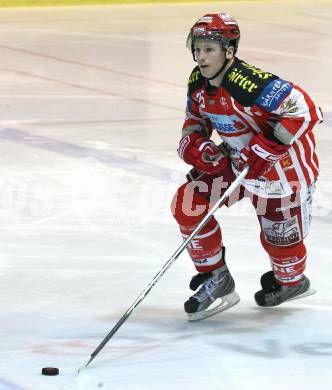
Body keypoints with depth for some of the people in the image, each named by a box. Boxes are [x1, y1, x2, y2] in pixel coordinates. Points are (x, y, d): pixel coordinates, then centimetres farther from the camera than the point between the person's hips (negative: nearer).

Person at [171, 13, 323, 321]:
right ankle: (216, 278, 9)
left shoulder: (248, 82, -33)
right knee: (188, 204, -4)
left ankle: (292, 280, 36)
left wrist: (263, 151, -32)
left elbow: (303, 110, -34)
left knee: (279, 233, 1)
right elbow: (195, 119, 12)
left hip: (283, 157, -8)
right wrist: (196, 145, -11)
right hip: (237, 155, 8)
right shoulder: (198, 82, -7)